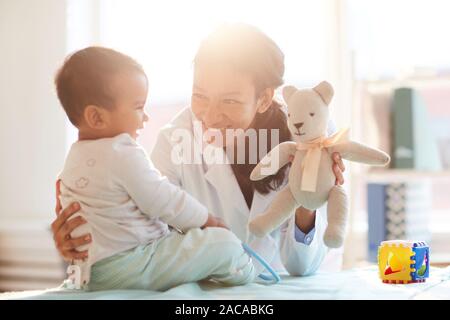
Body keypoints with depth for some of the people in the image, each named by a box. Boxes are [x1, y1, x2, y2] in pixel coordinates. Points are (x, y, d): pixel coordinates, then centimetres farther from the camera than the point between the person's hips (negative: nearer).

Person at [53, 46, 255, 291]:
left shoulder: (74, 160, 13)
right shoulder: (124, 155, -19)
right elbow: (166, 202, -15)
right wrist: (209, 221, 0)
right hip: (130, 268, -10)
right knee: (223, 243, -10)